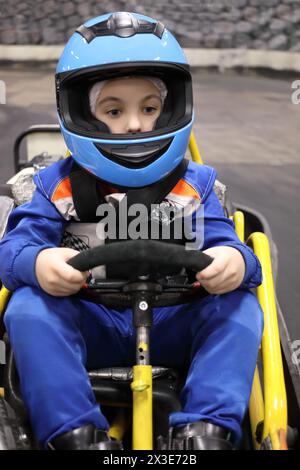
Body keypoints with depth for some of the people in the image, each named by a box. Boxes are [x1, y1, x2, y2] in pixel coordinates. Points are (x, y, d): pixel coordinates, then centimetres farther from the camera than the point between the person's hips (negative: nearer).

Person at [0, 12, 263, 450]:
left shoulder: (193, 186, 10)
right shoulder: (60, 185, 7)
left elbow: (225, 242, 0)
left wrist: (235, 261, -29)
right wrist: (38, 262, -31)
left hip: (172, 330, 1)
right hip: (89, 329, 0)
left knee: (240, 308, -24)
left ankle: (206, 430, -31)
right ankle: (76, 433, -31)